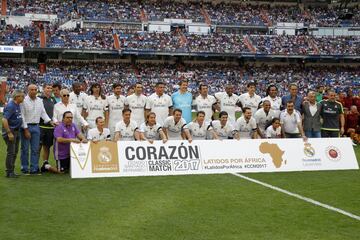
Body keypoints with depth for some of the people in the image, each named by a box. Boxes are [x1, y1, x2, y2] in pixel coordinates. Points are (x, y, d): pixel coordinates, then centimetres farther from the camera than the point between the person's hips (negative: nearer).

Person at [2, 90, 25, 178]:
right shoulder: (10, 106, -18)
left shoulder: (17, 105, 10)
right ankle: (9, 172, 3)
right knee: (11, 152, -4)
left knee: (15, 152, 14)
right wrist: (9, 133, -24)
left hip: (16, 131, 9)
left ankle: (11, 171, 22)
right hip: (10, 131, -9)